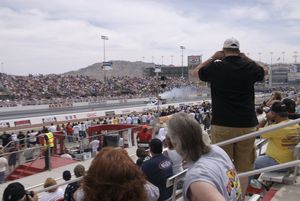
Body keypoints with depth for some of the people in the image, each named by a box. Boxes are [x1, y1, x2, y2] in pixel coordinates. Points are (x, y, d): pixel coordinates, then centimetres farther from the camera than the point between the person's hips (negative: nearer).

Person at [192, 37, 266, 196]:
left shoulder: (216, 67, -6)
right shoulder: (249, 66, -1)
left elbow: (195, 72, 13)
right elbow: (264, 71, 24)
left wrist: (213, 58, 14)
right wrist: (246, 58, 21)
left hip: (222, 125, -1)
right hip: (247, 124, 2)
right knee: (243, 167, 13)